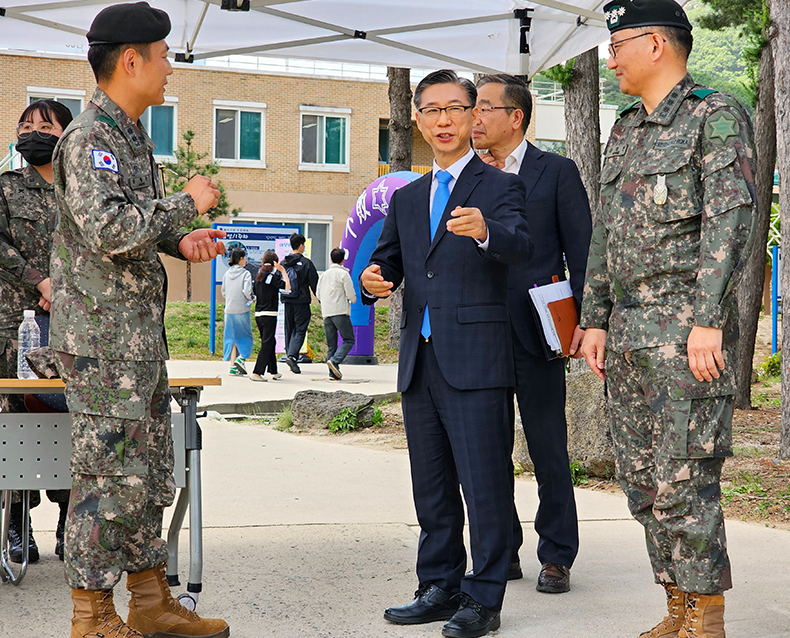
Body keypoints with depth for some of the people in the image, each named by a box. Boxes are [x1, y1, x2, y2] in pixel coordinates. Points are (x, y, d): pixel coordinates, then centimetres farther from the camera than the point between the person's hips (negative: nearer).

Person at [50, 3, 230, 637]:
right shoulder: (88, 137, -15)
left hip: (142, 334, 10)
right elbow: (107, 229, -26)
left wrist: (179, 241, 7)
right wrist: (187, 203, -16)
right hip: (101, 338, -10)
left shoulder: (133, 136, 16)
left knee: (151, 472, 13)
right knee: (110, 475, -6)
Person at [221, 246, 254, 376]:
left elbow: (223, 292, 11)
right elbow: (247, 291, -18)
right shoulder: (245, 273, -9)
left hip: (229, 310, 5)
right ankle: (241, 358, -13)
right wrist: (252, 298, 0)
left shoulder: (227, 274, 7)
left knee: (231, 337, 9)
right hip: (242, 310, -5)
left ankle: (233, 366, 8)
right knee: (245, 336, 7)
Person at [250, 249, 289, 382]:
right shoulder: (273, 277, -11)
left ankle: (273, 371, 25)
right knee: (267, 343, -4)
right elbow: (287, 287, -20)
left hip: (258, 315, 7)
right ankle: (257, 373, -10)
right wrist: (283, 271, -12)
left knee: (269, 342, 18)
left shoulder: (258, 276, 9)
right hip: (269, 314, -7)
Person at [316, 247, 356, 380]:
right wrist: (353, 300, 13)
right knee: (349, 340, 1)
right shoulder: (343, 274, -5)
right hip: (340, 312, -6)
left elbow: (318, 294, 16)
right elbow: (351, 295, -8)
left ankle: (333, 372, 3)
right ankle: (334, 360, -20)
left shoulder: (323, 275, 12)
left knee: (331, 344, 8)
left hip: (326, 313, 6)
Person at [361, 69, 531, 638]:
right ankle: (441, 588, 22)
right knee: (431, 485, 13)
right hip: (419, 361, 6)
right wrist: (374, 278, -6)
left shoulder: (500, 186, 0)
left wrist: (485, 230, -40)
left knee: (485, 483, -6)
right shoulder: (406, 199, 19)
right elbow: (387, 261, 19)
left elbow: (522, 247, -18)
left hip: (476, 360, -6)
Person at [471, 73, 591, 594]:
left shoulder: (557, 172, 2)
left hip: (536, 334, -4)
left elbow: (581, 251, 0)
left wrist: (583, 321, -7)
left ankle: (556, 557, 10)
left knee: (548, 448, 1)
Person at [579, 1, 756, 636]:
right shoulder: (626, 133, 18)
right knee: (642, 477, 9)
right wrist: (596, 320, 12)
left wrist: (708, 322, -21)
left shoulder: (717, 115, -6)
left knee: (682, 478, -10)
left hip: (690, 327, -8)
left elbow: (730, 222, -14)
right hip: (631, 334, 8)